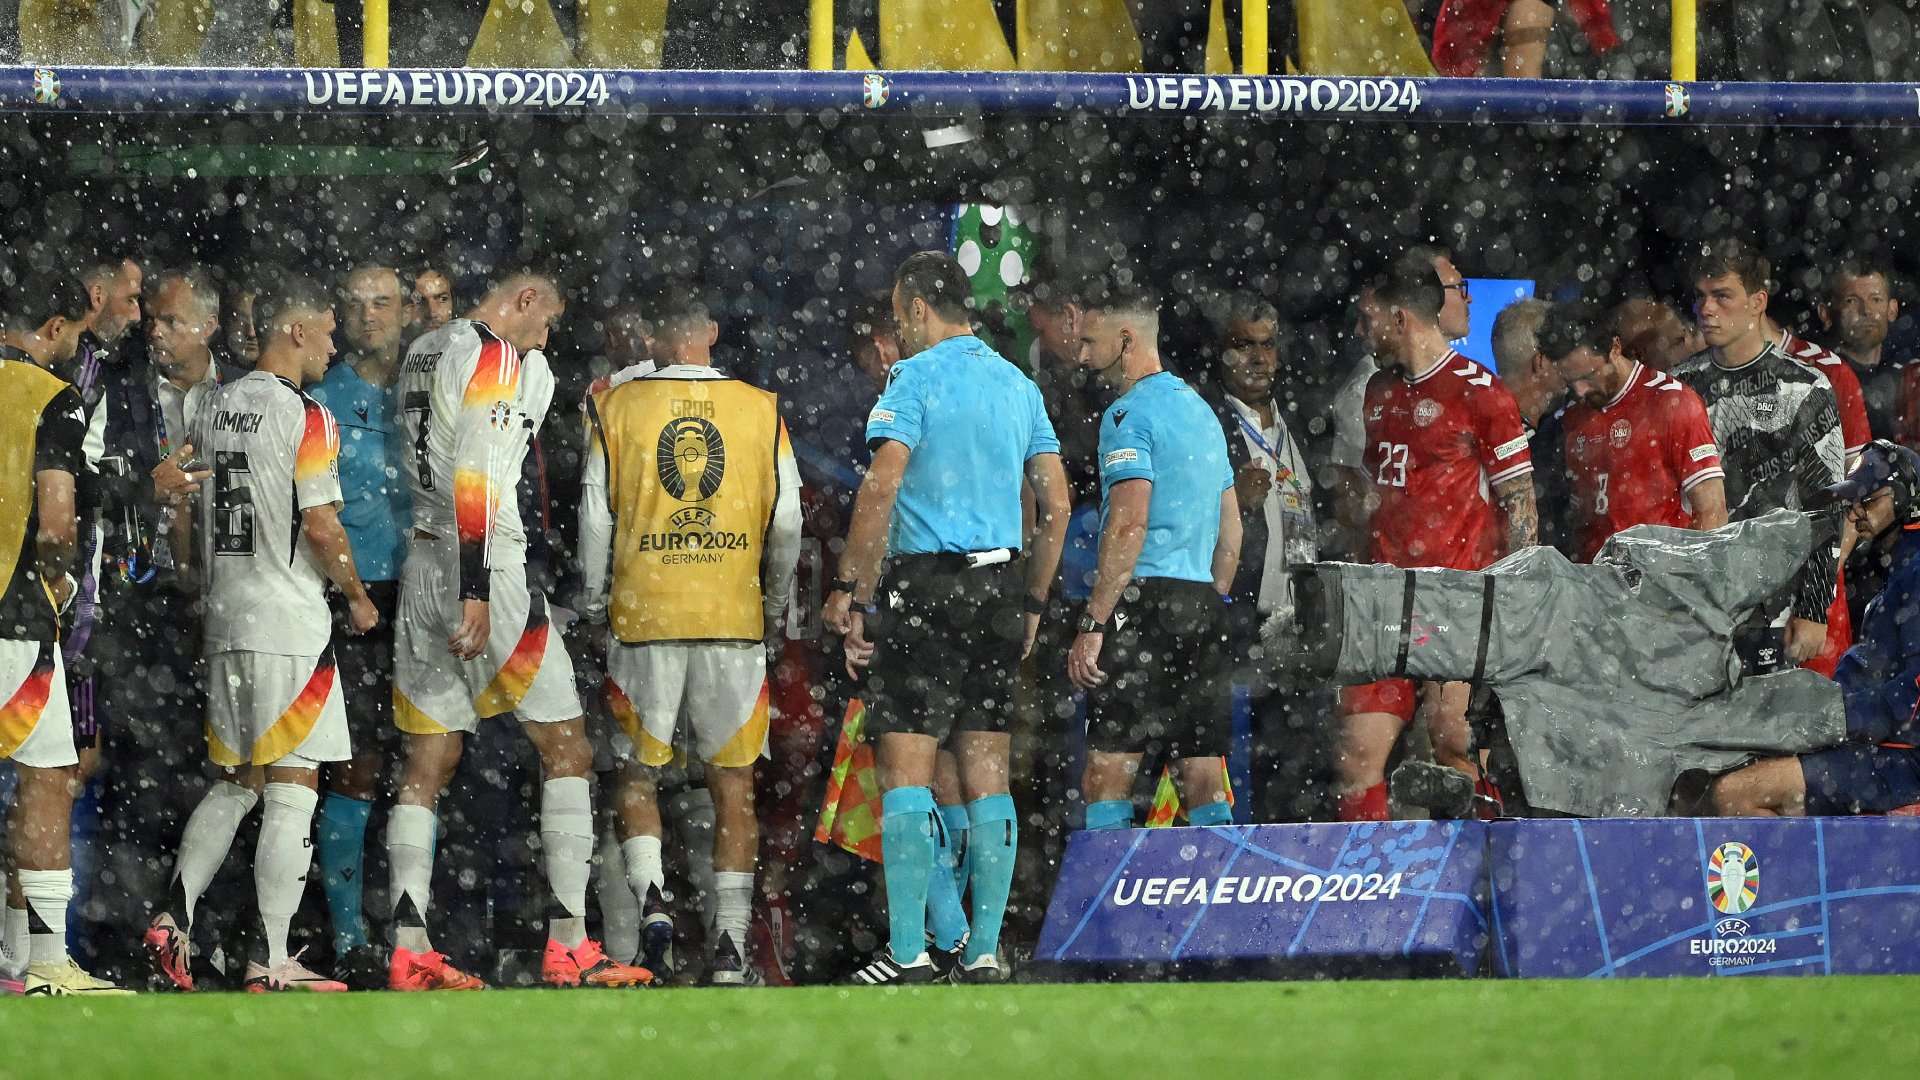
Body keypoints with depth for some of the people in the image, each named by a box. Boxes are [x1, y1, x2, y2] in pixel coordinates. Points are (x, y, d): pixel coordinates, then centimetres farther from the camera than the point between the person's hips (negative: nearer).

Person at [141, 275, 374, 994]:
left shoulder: (214, 410, 10)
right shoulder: (304, 417, -12)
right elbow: (322, 528, -15)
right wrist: (359, 599, 0)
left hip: (225, 619, 7)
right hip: (290, 625, -7)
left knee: (235, 783, 17)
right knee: (292, 791, -3)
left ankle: (174, 916, 5)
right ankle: (272, 961, -5)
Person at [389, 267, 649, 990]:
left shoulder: (423, 353, 16)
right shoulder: (497, 359, -11)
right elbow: (473, 479, -19)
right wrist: (475, 595, -23)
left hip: (422, 569, 8)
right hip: (487, 570, -8)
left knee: (428, 763, 7)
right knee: (567, 748, -2)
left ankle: (409, 950, -1)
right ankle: (569, 942, -7)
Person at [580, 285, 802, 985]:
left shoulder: (618, 407, 1)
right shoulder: (762, 409, 3)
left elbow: (595, 515, 2)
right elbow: (786, 522, 4)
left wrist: (594, 600, 15)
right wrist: (778, 607, 17)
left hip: (644, 613, 0)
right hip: (735, 615, 1)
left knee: (635, 769, 13)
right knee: (733, 781, 5)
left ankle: (649, 894, -9)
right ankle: (730, 944, 2)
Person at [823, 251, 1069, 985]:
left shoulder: (916, 379, -6)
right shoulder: (1018, 385, 14)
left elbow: (880, 488, -16)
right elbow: (1056, 503, 14)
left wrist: (848, 588, -12)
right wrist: (1032, 603, 20)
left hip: (926, 583, -6)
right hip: (1000, 584, 6)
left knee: (905, 768, -6)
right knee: (987, 774, 8)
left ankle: (909, 952, -11)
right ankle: (983, 950, 7)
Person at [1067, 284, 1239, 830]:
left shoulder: (1130, 412, -7)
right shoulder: (1201, 410, 20)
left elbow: (1129, 526, -17)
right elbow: (1230, 529, 22)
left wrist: (1092, 625, -17)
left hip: (1145, 600, -8)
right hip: (1202, 601, 9)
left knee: (1108, 770, -10)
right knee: (1204, 773, 6)